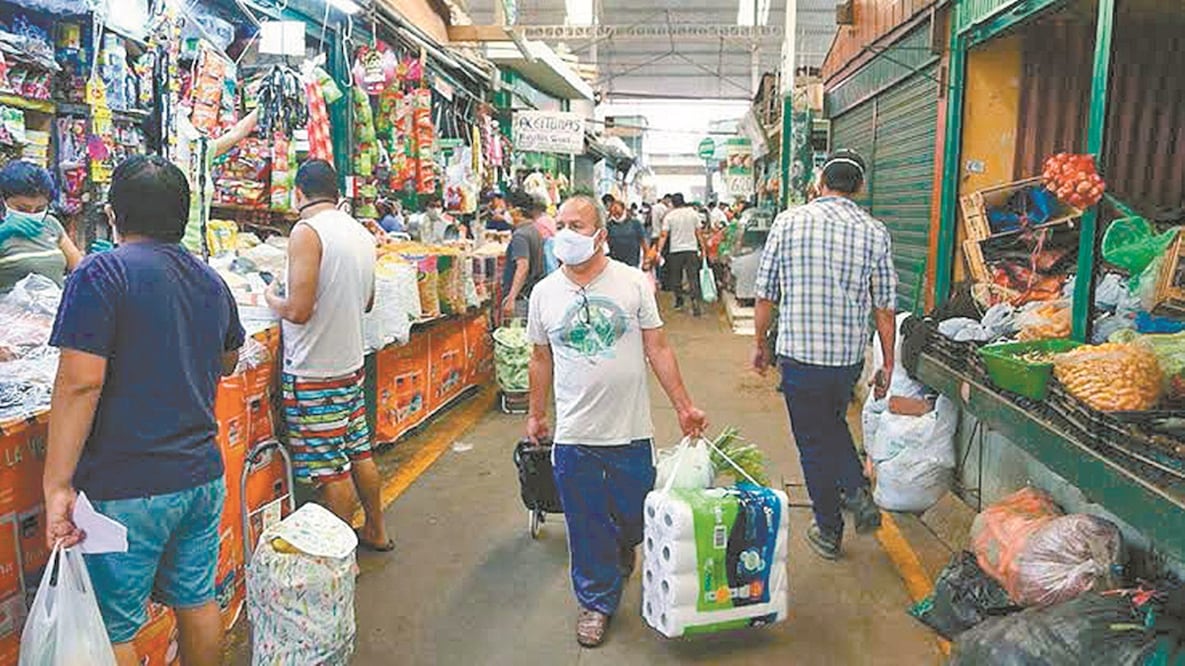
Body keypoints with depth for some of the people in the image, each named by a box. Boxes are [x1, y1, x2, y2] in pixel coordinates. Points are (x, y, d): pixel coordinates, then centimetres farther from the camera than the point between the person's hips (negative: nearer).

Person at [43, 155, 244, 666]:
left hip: (126, 489, -6)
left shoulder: (101, 273, -11)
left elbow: (81, 381, -19)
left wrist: (57, 485, -16)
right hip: (202, 474, 7)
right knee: (197, 601, 18)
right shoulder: (211, 280, 10)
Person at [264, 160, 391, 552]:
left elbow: (298, 310, -21)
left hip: (314, 372, -8)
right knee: (359, 452, 19)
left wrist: (272, 299, -2)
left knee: (331, 469, 3)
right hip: (351, 362, 8)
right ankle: (375, 532, 34)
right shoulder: (362, 233, 8)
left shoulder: (307, 231, -16)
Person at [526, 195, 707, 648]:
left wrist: (683, 406, -2)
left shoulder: (633, 283, -4)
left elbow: (657, 349, 0)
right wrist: (535, 415, 16)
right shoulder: (544, 292, 1)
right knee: (586, 526, 10)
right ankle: (596, 601, 30)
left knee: (634, 515, 15)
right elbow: (541, 358, 11)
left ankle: (622, 549, 50)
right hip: (573, 436, 1)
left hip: (631, 431, 0)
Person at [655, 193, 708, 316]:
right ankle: (696, 303, -9)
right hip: (691, 249, 1)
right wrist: (703, 248, 10)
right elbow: (698, 233, 3)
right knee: (693, 278, 0)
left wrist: (659, 251, -9)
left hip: (675, 250, -1)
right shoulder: (693, 213, 2)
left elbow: (664, 235, -8)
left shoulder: (669, 216, -2)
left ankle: (679, 300, 23)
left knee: (676, 278, 14)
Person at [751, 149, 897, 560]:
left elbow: (765, 294, -3)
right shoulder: (875, 233, -2)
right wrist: (887, 363, 11)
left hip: (799, 353, -2)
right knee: (833, 423, 29)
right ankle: (858, 492, 14)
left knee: (814, 442, 11)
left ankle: (829, 532, 23)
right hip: (850, 355, 3)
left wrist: (761, 344, 11)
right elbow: (884, 307, 1)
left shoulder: (788, 222, -6)